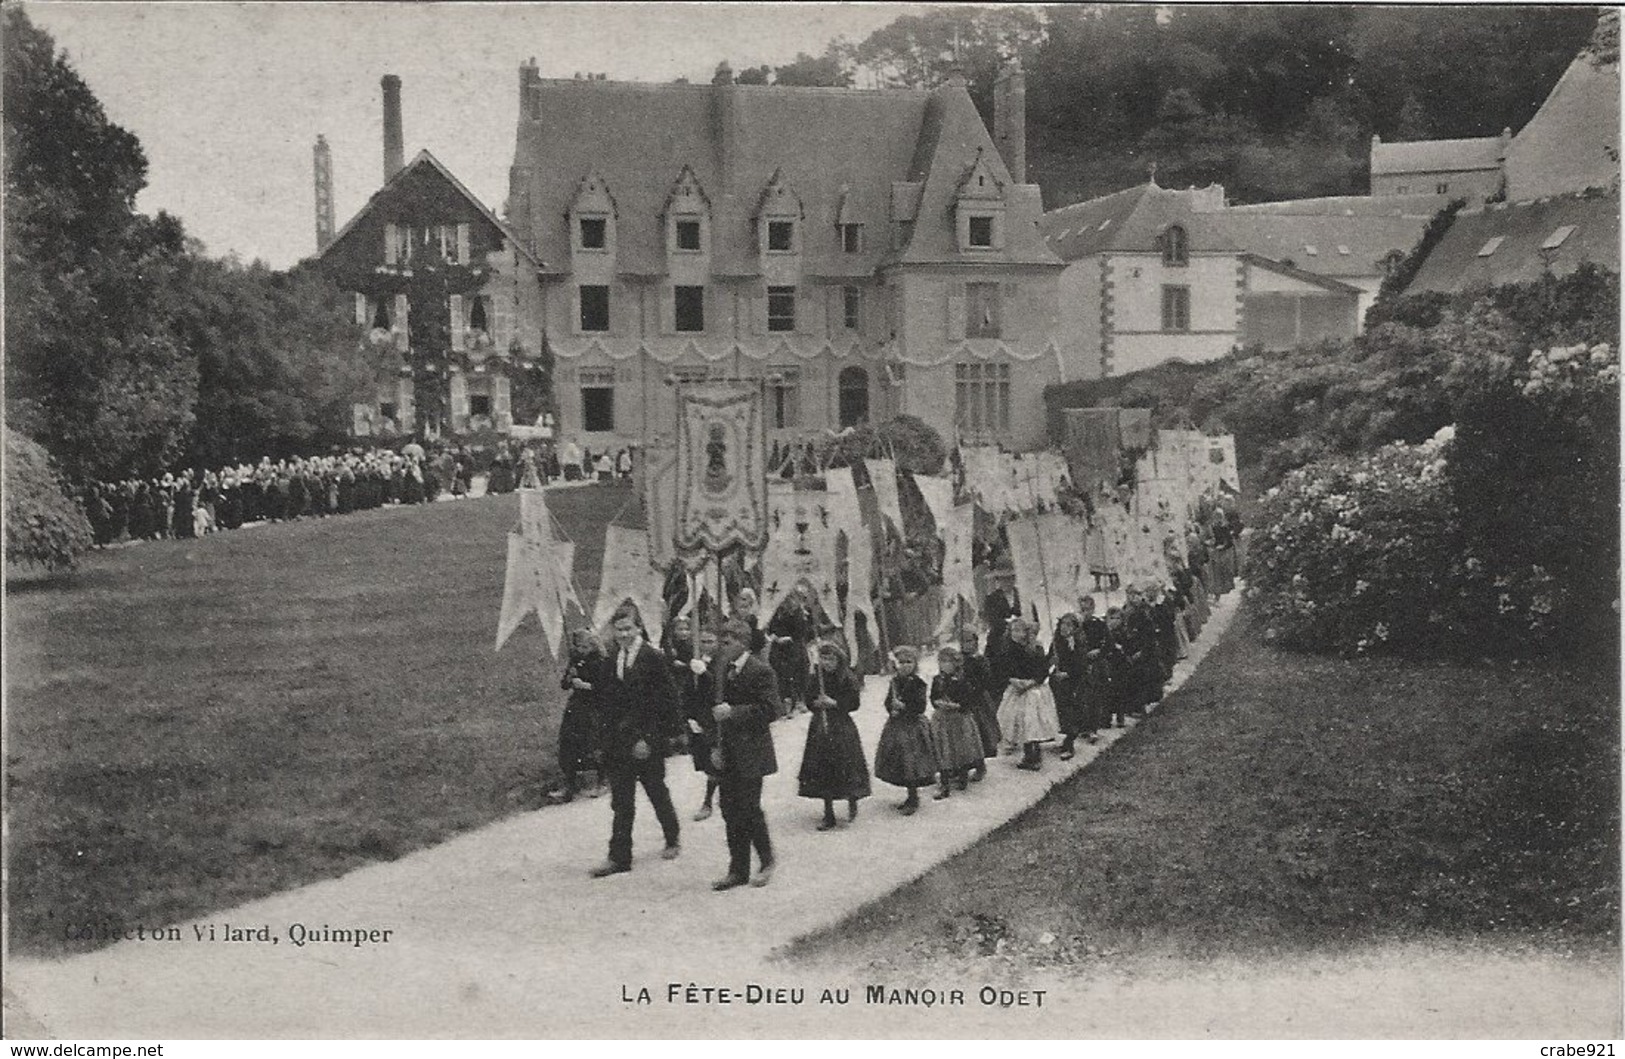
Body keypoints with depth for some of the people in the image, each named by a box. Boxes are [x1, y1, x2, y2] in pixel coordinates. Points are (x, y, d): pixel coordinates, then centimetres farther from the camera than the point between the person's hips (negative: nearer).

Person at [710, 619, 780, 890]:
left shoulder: (761, 671, -12)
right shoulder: (723, 670, 11)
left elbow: (769, 710, -18)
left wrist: (733, 713, -23)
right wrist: (716, 745, 7)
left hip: (750, 753, -7)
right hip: (727, 754, 7)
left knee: (749, 809, -4)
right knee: (730, 811, 8)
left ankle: (767, 862, 16)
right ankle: (738, 870, 15)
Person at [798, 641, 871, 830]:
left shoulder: (846, 678, -6)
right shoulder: (814, 678, 4)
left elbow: (854, 704, -6)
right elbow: (809, 701, 9)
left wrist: (834, 703, -17)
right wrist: (816, 703, -12)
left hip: (842, 727, -3)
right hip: (820, 727, 3)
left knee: (847, 769, -5)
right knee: (822, 771, 3)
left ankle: (852, 804, 23)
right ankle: (828, 815, 11)